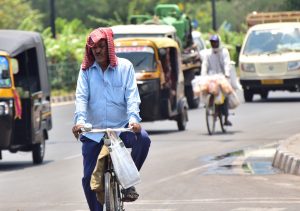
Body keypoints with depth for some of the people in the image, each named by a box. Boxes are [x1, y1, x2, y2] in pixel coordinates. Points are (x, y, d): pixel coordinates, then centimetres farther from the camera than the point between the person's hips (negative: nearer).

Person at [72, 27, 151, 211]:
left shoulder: (124, 66, 2)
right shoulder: (86, 70, 5)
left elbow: (132, 95, -6)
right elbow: (81, 97, -4)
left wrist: (133, 117, -24)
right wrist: (80, 120, -23)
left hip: (122, 127, -1)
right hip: (93, 131, 1)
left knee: (143, 139, -31)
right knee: (89, 178, -3)